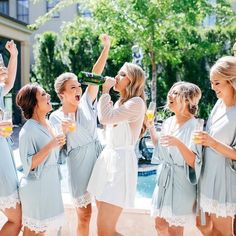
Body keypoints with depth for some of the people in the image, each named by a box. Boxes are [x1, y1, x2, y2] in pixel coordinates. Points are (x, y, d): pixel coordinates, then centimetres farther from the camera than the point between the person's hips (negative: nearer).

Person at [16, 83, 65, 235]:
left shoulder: (48, 124, 5)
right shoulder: (28, 130, -19)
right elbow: (28, 164, -21)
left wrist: (62, 138, 2)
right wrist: (50, 146, -27)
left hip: (52, 182, 7)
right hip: (37, 186, -7)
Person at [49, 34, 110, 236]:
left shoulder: (86, 103, -1)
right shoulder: (55, 117, -6)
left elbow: (96, 75, -10)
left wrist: (106, 47, -17)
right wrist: (62, 132, -23)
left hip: (99, 159, 3)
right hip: (79, 166, -3)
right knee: (84, 215, 7)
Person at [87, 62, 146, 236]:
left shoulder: (137, 102, -11)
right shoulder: (119, 103, 17)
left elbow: (105, 118, -20)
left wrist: (105, 90, -7)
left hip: (121, 162, -9)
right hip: (106, 158, 9)